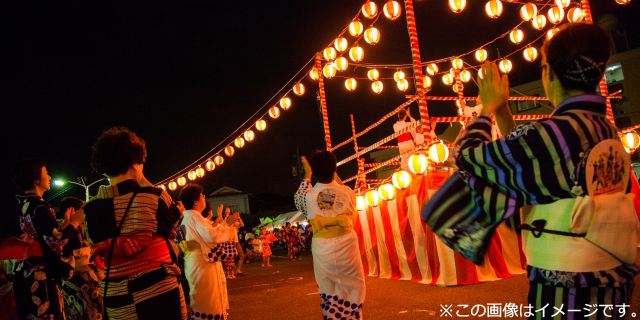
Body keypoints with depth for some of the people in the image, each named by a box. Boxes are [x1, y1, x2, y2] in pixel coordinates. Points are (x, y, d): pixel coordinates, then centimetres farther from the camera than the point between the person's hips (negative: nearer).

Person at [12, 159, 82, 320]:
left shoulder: (25, 205, 12)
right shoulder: (39, 207, -17)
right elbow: (56, 242, -22)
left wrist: (65, 223, 19)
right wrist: (74, 223, -9)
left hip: (26, 275, 10)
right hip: (41, 279, -10)